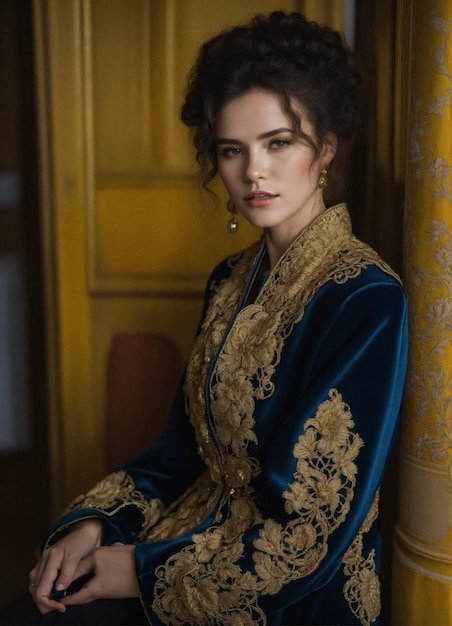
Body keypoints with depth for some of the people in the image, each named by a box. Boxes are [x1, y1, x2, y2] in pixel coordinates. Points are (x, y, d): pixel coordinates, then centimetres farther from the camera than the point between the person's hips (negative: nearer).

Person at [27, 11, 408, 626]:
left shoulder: (365, 301, -18)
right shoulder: (232, 281, 4)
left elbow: (312, 528, -19)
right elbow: (186, 447, 10)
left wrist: (147, 571, -14)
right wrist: (93, 522, -4)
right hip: (203, 543, 6)